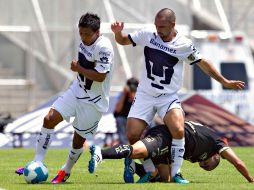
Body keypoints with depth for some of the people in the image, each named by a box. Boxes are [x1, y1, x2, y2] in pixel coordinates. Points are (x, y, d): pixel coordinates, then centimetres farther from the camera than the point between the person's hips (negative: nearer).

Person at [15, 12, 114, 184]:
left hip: (93, 102, -8)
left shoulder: (104, 48, -23)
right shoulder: (85, 42, 3)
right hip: (77, 91, 8)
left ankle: (66, 171, 28)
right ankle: (37, 163, -2)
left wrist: (78, 68, -19)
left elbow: (100, 76, -28)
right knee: (49, 119, -6)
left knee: (79, 138, 4)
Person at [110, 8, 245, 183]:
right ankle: (151, 172, 12)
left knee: (178, 131, -26)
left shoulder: (184, 45, -8)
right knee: (132, 135, -9)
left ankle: (175, 174, -11)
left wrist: (225, 82, 7)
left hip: (168, 97, -2)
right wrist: (118, 32, -14)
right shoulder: (148, 34, -4)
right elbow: (123, 40, 9)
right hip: (145, 95, 2)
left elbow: (203, 63, 4)